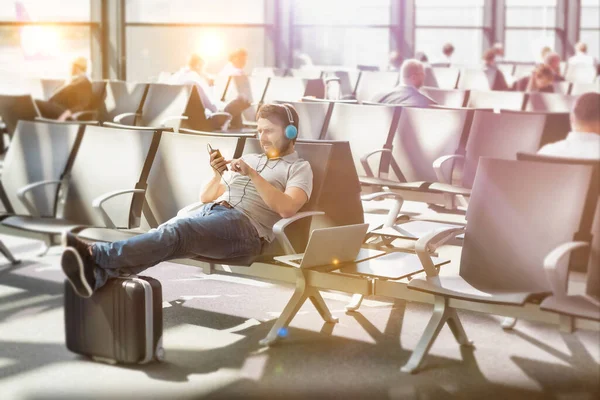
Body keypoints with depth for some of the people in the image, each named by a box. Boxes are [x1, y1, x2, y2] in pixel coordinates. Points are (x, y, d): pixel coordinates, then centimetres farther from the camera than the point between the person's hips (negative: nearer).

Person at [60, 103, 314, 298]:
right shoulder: (248, 159, 33)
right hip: (208, 212, 6)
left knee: (176, 231, -34)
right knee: (166, 234, -28)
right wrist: (218, 174, 8)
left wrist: (252, 175, -11)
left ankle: (96, 255, -51)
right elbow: (205, 197, 28)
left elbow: (286, 208, -7)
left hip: (244, 224, -6)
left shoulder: (299, 168, 14)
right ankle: (98, 275, -52)